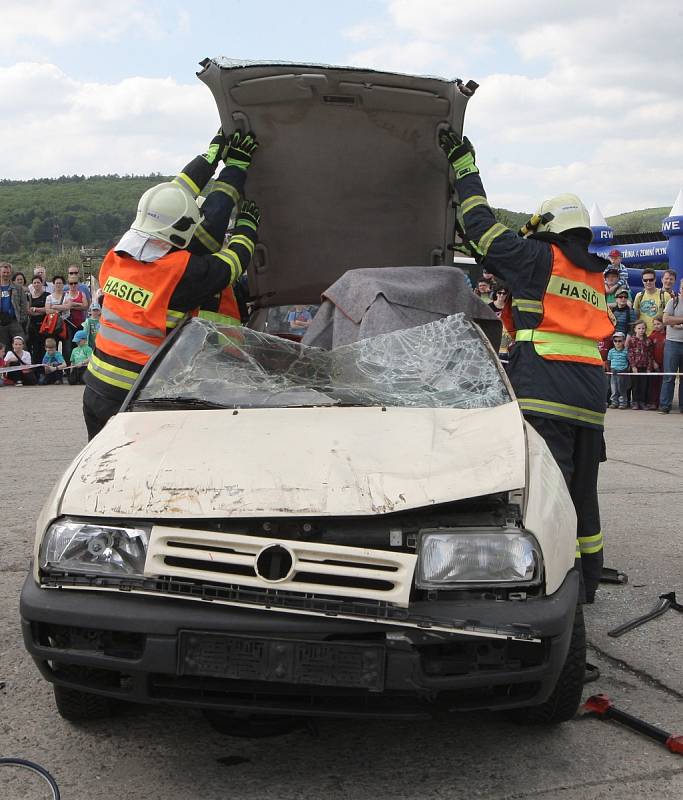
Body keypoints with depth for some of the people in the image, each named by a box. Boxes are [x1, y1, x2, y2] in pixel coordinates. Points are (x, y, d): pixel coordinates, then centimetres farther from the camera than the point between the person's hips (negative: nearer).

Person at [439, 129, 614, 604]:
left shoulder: (539, 258, 3)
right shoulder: (595, 277, 23)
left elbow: (484, 227, 6)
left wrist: (465, 165, 15)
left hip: (544, 392, -7)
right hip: (591, 397, 8)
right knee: (583, 491, 16)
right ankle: (587, 584, 26)